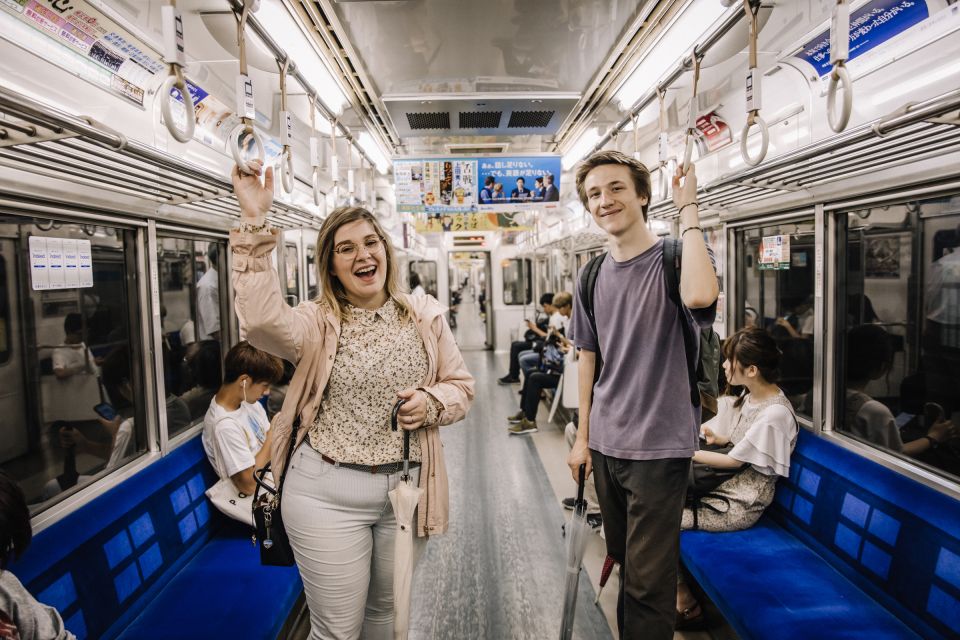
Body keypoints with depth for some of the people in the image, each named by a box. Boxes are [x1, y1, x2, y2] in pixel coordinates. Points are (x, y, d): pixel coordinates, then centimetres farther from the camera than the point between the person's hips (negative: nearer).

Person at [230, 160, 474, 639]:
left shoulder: (424, 316, 3)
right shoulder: (318, 323, -7)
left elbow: (461, 386, 8)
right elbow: (260, 320, -29)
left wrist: (432, 402, -14)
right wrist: (254, 224, -31)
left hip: (407, 489, 3)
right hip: (328, 493, -3)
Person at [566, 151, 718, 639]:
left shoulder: (673, 260, -12)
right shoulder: (593, 277, 5)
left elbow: (700, 296, -37)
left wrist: (688, 209, -25)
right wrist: (583, 437, 12)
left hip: (659, 446, -6)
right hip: (605, 445, 6)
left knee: (647, 582, 3)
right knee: (624, 562, 23)